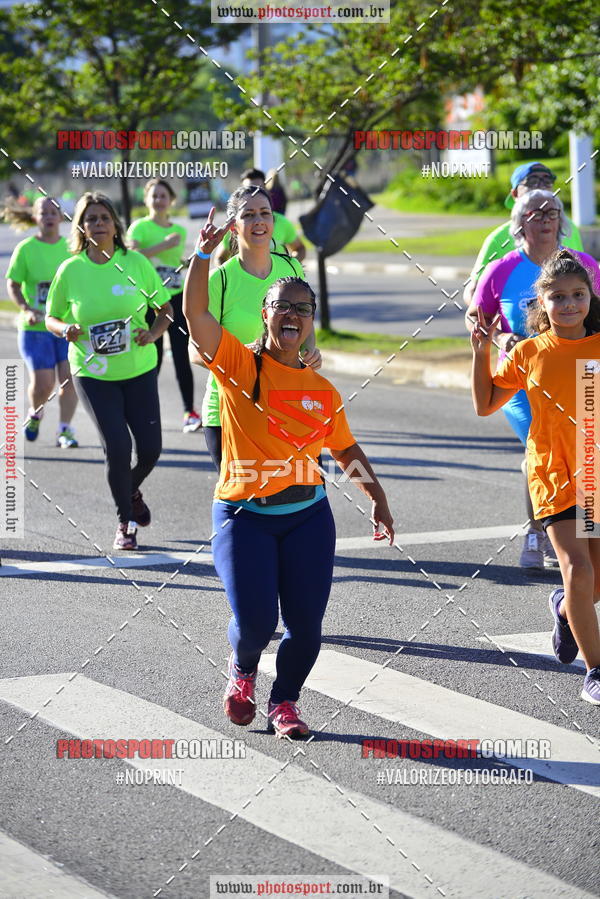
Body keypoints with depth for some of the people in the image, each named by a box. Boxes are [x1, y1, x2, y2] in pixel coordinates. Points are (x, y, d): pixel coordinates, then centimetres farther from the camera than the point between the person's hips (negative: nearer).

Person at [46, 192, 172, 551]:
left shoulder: (136, 262, -4)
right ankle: (126, 522, 10)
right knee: (117, 446, -12)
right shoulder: (70, 270, -4)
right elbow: (51, 318, 7)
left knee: (150, 448, 1)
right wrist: (67, 329, -16)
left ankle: (132, 490, 38)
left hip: (139, 370, 1)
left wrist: (153, 333, -14)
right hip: (93, 374, -1)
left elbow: (165, 308, 6)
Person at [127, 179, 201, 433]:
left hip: (177, 298, 3)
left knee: (182, 357, -6)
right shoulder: (140, 227, -2)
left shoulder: (179, 230, 14)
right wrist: (163, 245, -23)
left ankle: (190, 412, -7)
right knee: (153, 358, 1)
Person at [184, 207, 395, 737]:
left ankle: (285, 702, 22)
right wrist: (204, 254, -23)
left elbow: (347, 451, 20)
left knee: (306, 624, -3)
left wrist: (378, 499, 13)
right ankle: (242, 674, 24)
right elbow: (196, 315, -17)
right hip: (244, 514, -3)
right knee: (255, 622, -11)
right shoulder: (240, 366, -3)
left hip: (307, 514, 3)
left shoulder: (322, 390, 9)